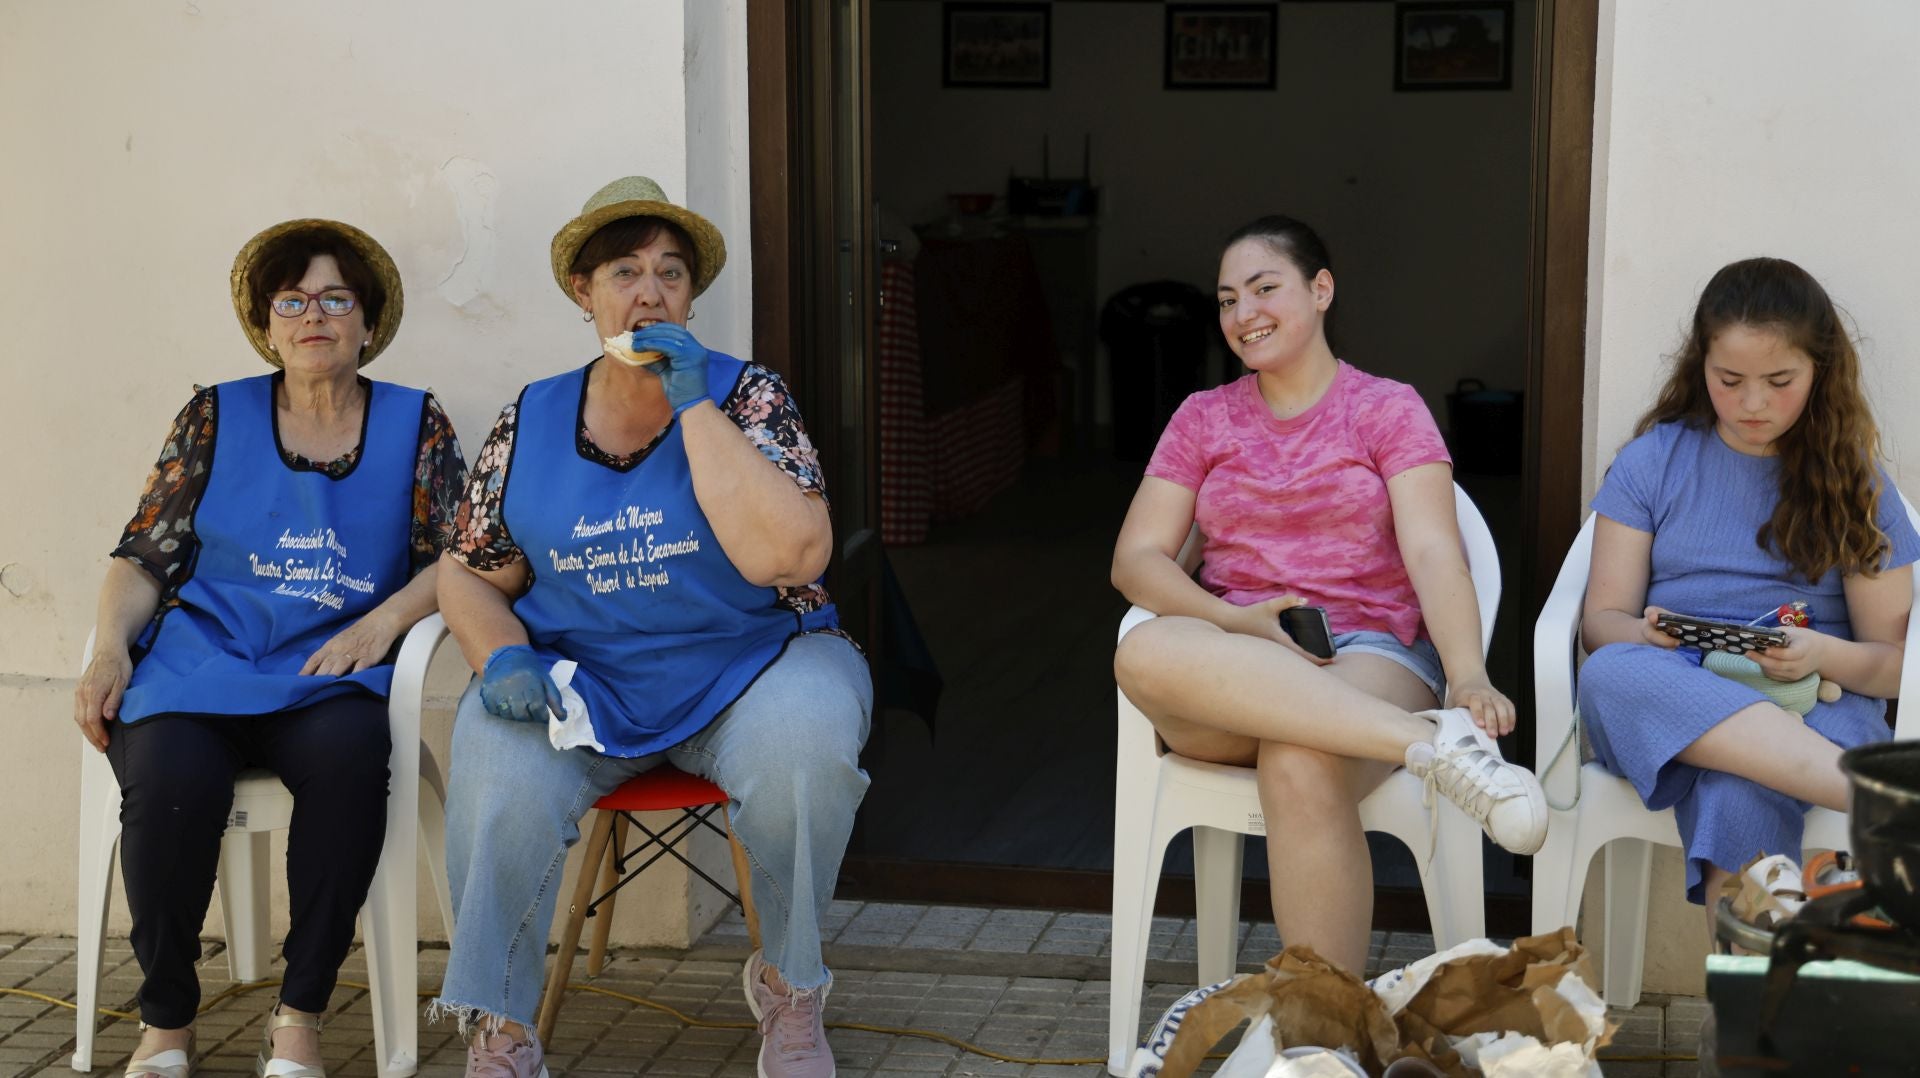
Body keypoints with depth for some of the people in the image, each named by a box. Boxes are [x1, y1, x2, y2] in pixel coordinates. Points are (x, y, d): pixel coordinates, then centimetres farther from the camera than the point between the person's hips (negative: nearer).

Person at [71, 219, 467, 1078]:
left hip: (327, 679, 0)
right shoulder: (215, 419, 13)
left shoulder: (416, 426, 13)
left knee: (348, 752, -36)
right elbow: (144, 557, 10)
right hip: (198, 668, 1)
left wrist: (382, 622, -11)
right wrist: (109, 648, -8)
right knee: (171, 779, -33)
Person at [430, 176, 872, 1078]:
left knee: (807, 738, -34)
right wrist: (503, 659, -10)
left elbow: (788, 555, -17)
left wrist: (694, 406, -16)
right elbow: (470, 577, 13)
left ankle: (789, 988, -8)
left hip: (744, 669, -1)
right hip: (575, 679, 2)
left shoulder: (747, 398, -1)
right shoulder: (528, 425, 7)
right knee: (497, 763, -31)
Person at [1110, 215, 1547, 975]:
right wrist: (1236, 622, -13)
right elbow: (1135, 560, 8)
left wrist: (1469, 678, -24)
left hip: (1369, 654, -2)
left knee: (1302, 767, -39)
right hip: (1235, 667, 3)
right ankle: (1432, 742, -41)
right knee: (1147, 651, -35)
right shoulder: (1203, 418, 18)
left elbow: (1433, 552, -5)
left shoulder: (1389, 410, 10)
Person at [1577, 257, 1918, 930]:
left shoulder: (1853, 481, 11)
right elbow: (1601, 620, 8)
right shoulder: (1655, 459, 12)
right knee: (1611, 674, -39)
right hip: (1667, 696, 1)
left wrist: (1822, 655, -15)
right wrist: (1642, 636, -18)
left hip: (1817, 706, -1)